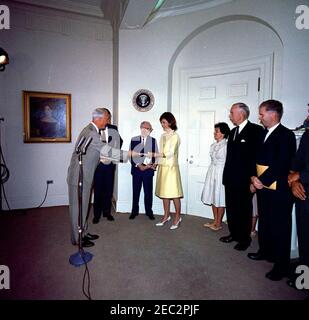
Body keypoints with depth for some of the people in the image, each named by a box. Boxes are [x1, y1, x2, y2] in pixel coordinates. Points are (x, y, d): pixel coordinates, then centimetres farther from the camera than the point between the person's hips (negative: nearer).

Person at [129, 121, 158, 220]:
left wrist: (154, 164, -14)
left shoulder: (153, 140, 4)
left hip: (148, 170, 0)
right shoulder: (133, 140, 4)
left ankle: (149, 212, 20)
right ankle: (134, 211, 22)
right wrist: (138, 165, -11)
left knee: (148, 192, 6)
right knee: (135, 191, 8)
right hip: (136, 169, 1)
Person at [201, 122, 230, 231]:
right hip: (212, 171, 8)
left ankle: (218, 224, 16)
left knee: (220, 199, 2)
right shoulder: (213, 145, 10)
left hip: (221, 172, -8)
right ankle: (215, 221, 27)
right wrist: (211, 172, 16)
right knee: (213, 197, 13)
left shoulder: (226, 146, -13)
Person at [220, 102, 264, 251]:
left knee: (244, 210, 8)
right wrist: (226, 176, 14)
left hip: (244, 181, -7)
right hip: (230, 180, 7)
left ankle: (244, 238, 25)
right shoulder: (233, 132, 13)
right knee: (231, 208, 16)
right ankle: (234, 234, 33)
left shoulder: (256, 130, -10)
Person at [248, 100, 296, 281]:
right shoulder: (264, 134, 11)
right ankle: (265, 251, 40)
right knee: (264, 222, 21)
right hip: (263, 187, 8)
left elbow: (282, 165, -20)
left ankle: (282, 265, 18)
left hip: (278, 190, -8)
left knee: (280, 227, 4)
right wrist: (254, 177, 3)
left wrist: (262, 181, -17)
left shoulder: (286, 135, -13)